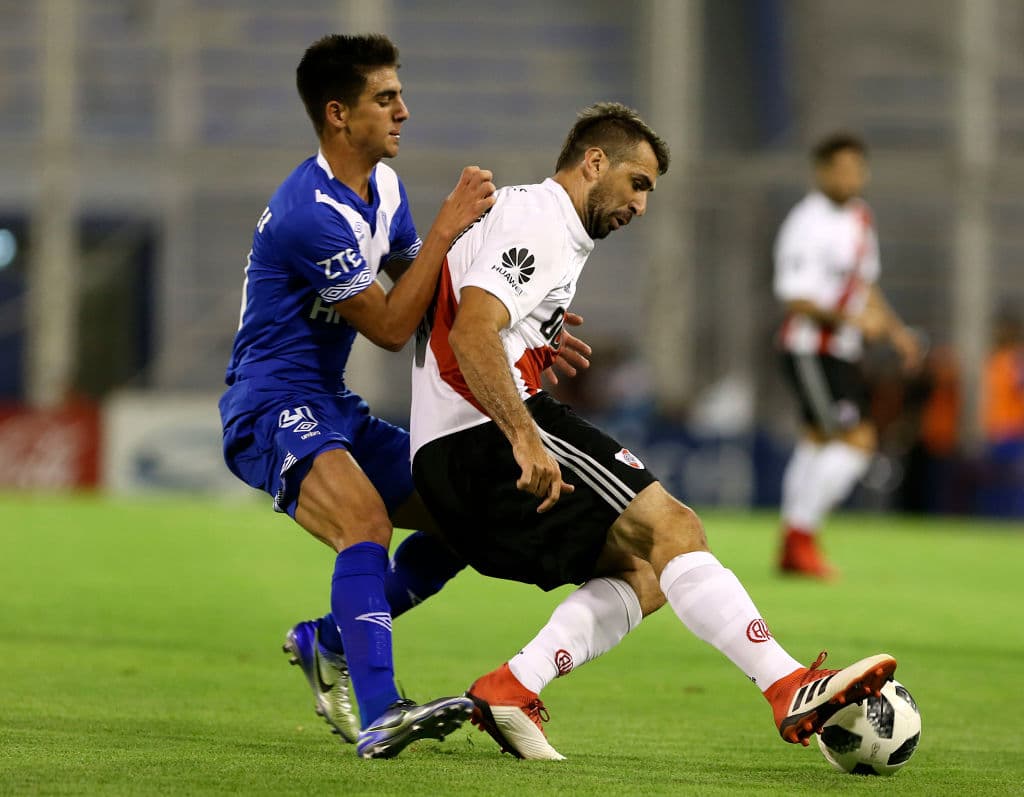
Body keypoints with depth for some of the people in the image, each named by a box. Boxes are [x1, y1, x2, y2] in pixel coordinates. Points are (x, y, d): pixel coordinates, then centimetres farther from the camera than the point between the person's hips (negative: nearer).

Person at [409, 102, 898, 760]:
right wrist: (525, 438, -30)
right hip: (488, 435, -10)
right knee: (671, 528, -17)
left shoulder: (542, 226, 26)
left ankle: (510, 689, -8)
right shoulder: (535, 220, -7)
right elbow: (471, 333, -22)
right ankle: (794, 691, -27)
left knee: (641, 573, 7)